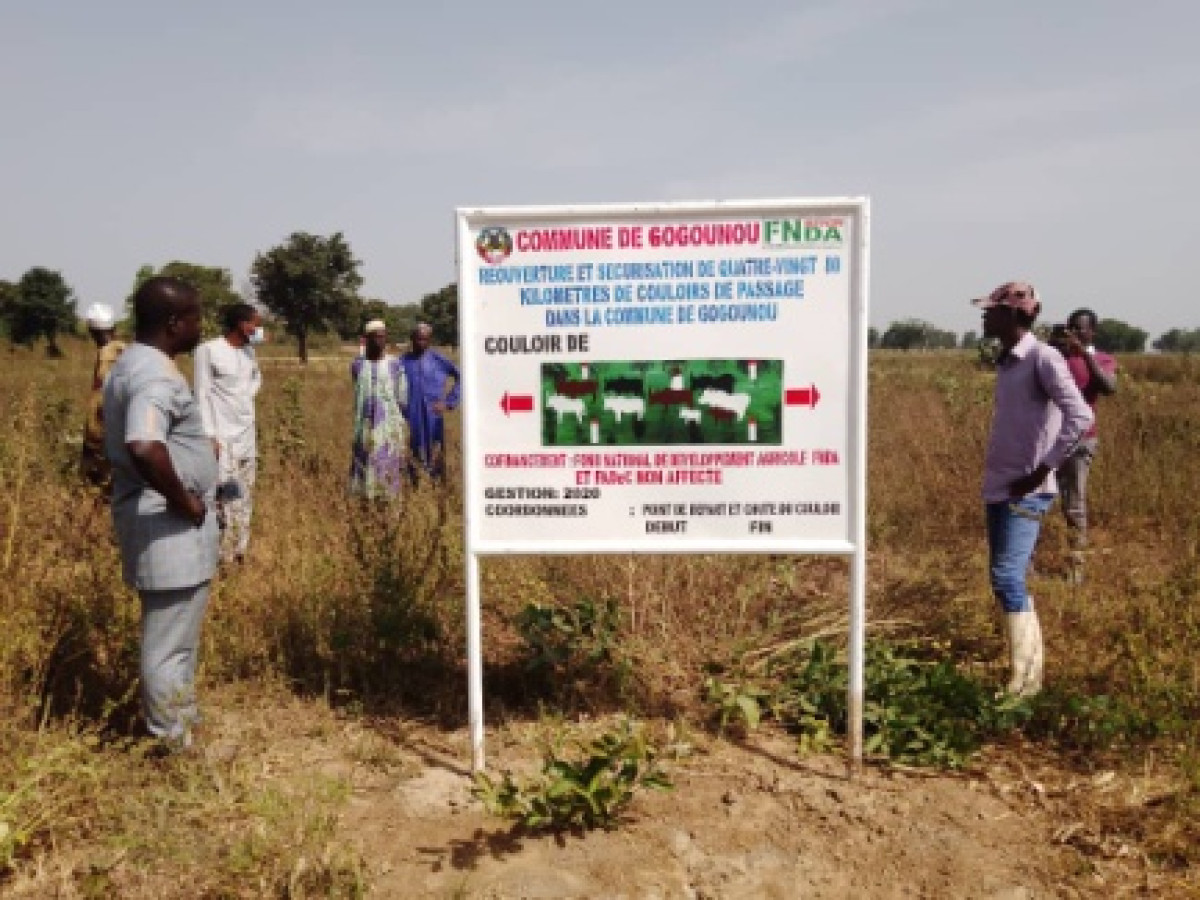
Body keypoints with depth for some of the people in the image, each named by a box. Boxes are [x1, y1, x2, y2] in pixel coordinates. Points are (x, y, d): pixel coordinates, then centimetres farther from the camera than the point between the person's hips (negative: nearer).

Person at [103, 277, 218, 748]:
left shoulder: (131, 364, 11)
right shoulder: (156, 375, -22)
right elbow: (144, 447, -38)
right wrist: (184, 501, -23)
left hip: (158, 517, 11)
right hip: (169, 525, -11)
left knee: (172, 635, 23)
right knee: (169, 642, 2)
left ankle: (180, 721, 38)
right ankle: (173, 744, 16)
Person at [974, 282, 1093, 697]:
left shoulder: (1043, 358, -11)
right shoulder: (1005, 361, 14)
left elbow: (1080, 417, -20)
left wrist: (1042, 471, -18)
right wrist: (996, 475, 14)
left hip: (1026, 492, -9)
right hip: (999, 488, 9)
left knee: (1008, 578, -13)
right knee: (1004, 580, 11)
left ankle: (1023, 680, -5)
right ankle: (1031, 669, 23)